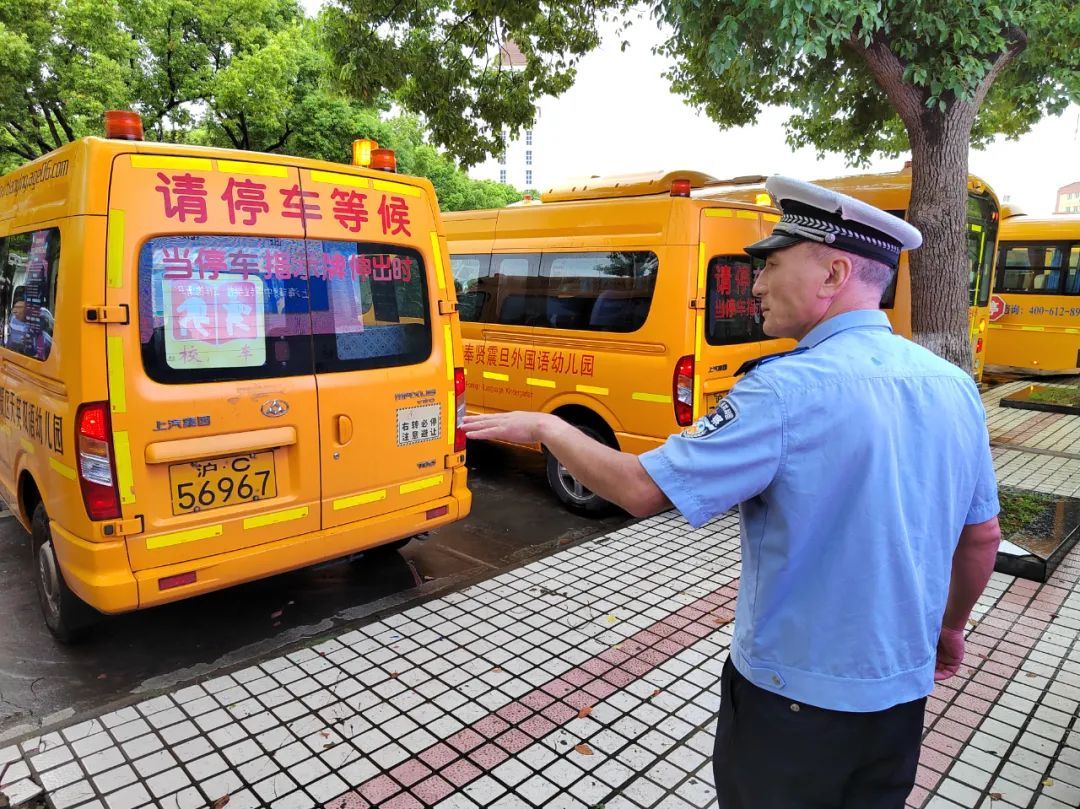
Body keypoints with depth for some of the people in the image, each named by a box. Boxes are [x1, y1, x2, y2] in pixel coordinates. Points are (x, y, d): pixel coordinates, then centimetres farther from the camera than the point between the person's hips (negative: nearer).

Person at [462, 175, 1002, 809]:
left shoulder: (788, 392, -25)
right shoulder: (954, 387, -4)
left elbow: (642, 490, -24)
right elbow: (982, 537, 7)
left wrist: (548, 428, -9)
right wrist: (950, 627, 23)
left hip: (794, 694, -6)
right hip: (902, 691, 6)